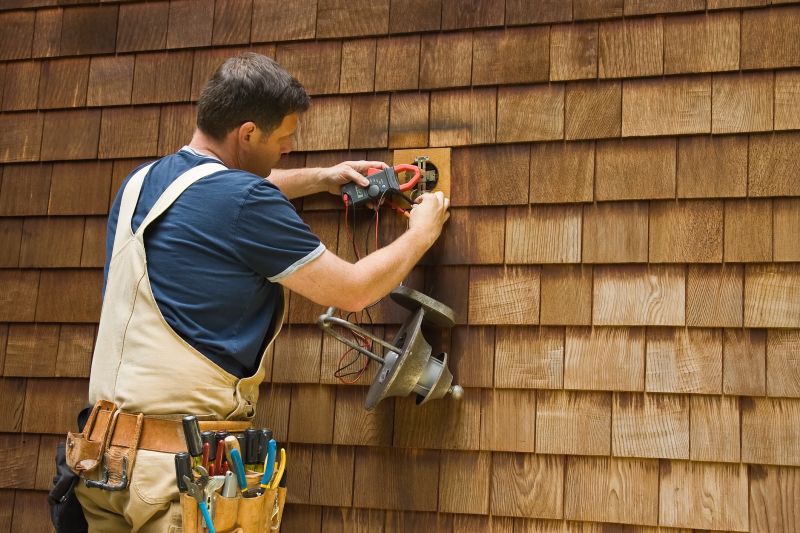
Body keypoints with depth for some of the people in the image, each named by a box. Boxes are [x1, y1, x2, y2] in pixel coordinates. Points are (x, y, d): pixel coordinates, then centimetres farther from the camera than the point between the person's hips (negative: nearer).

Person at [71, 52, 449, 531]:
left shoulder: (139, 183, 8)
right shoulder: (242, 203, -17)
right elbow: (353, 290, -8)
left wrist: (320, 178, 30)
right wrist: (422, 233, 8)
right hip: (186, 467, -8)